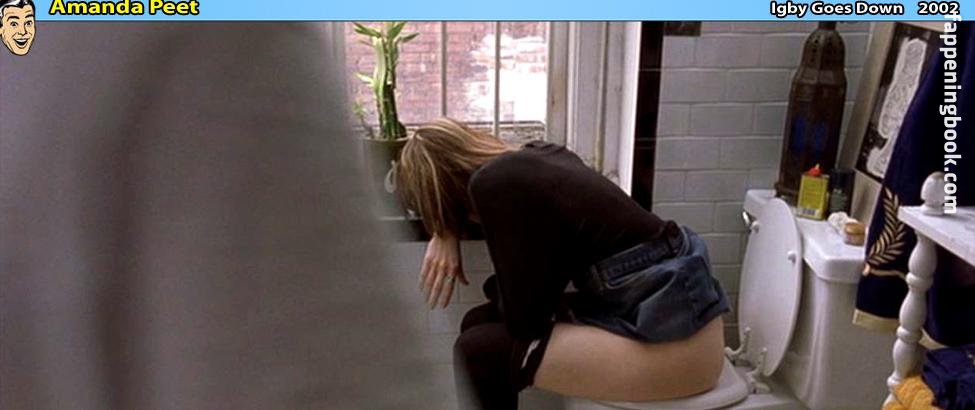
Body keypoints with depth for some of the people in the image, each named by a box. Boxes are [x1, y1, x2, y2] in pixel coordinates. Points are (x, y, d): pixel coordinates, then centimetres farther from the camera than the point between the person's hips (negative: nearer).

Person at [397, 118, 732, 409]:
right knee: (481, 324, 10)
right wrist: (445, 233, 14)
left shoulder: (494, 183, -14)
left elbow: (525, 320, -13)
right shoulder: (536, 156, 10)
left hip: (675, 340, -9)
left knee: (479, 350, -8)